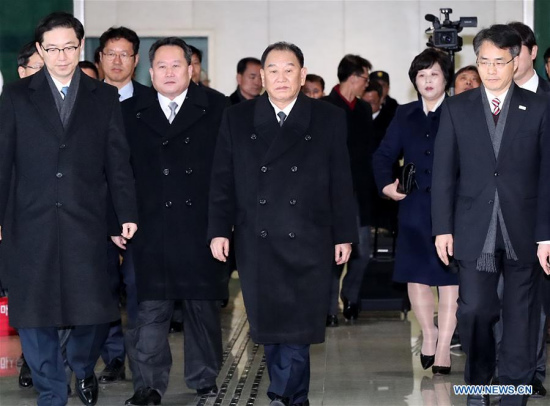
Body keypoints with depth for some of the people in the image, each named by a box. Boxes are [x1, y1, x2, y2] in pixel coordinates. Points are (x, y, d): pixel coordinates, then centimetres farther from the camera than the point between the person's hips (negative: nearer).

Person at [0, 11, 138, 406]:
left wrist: (128, 213, 0)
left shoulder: (104, 97, 8)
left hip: (87, 223, 0)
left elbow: (118, 159, 6)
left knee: (94, 309, -1)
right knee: (34, 312, 2)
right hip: (33, 223, 0)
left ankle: (83, 367, 29)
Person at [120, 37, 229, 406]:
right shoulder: (130, 113, 7)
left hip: (203, 228, 0)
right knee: (149, 309, -1)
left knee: (204, 305, 10)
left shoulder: (217, 108, 3)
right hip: (150, 231, 0)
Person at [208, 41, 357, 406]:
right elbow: (223, 181, 7)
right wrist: (219, 231, 1)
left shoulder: (329, 119, 5)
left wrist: (344, 235, 2)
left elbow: (341, 182, 5)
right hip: (257, 243, 2)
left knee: (298, 326, -5)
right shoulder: (237, 119, 8)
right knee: (269, 324, 4)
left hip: (308, 243, -1)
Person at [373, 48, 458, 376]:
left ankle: (444, 347, 6)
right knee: (415, 274, 8)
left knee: (449, 277, 0)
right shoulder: (405, 115, 10)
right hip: (414, 208, 4)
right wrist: (386, 184, -2)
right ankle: (429, 332, 28)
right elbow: (384, 155, 12)